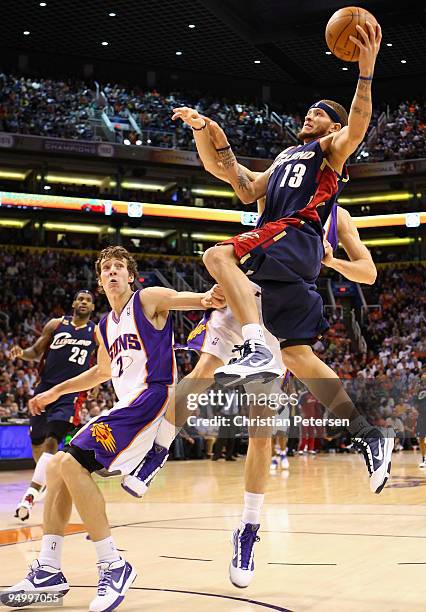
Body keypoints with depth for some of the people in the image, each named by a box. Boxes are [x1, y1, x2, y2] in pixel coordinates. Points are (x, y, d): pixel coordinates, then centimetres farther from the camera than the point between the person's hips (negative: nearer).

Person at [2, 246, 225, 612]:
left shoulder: (148, 300, -1)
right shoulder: (105, 327, 22)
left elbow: (181, 298, -19)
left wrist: (208, 299, -42)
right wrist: (55, 392, 39)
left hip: (152, 399, -9)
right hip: (125, 408, 9)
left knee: (72, 462, -21)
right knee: (57, 466, 7)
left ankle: (113, 566, -17)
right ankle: (48, 571, 9)